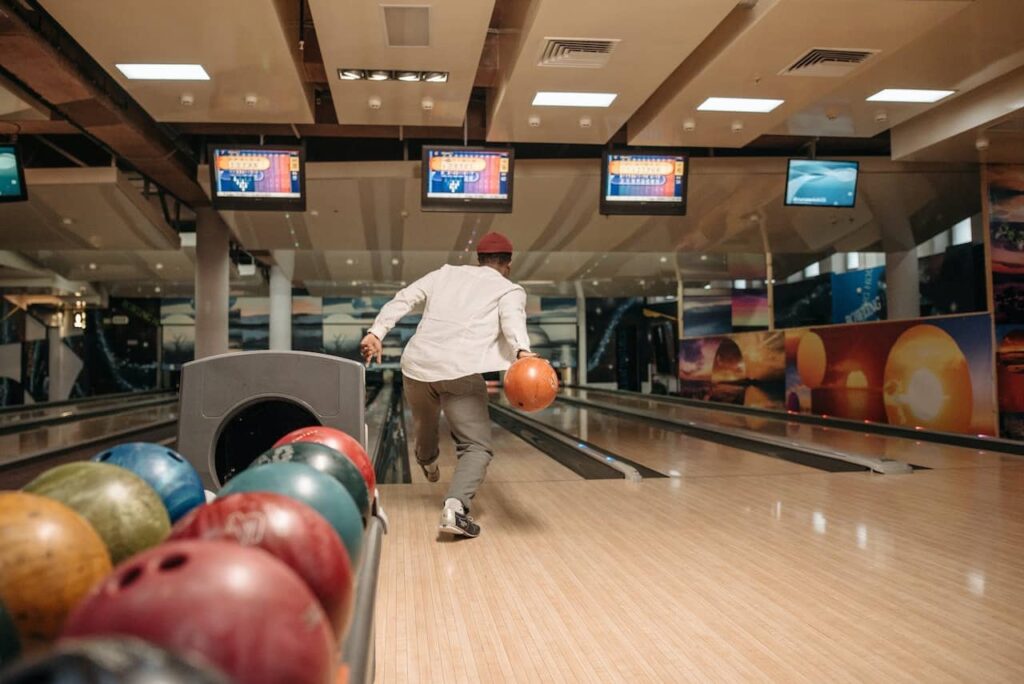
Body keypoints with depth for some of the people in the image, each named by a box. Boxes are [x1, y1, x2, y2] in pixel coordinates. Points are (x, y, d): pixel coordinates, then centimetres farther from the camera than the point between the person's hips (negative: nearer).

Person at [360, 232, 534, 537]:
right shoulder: (509, 290, 8)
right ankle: (455, 505, -24)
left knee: (425, 421, 32)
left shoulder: (445, 273, 21)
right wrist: (522, 352, -32)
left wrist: (376, 333, 4)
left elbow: (402, 300, 10)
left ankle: (427, 460, 62)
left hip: (417, 365, 5)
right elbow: (512, 318, -15)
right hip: (460, 372, -5)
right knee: (476, 447, 1)